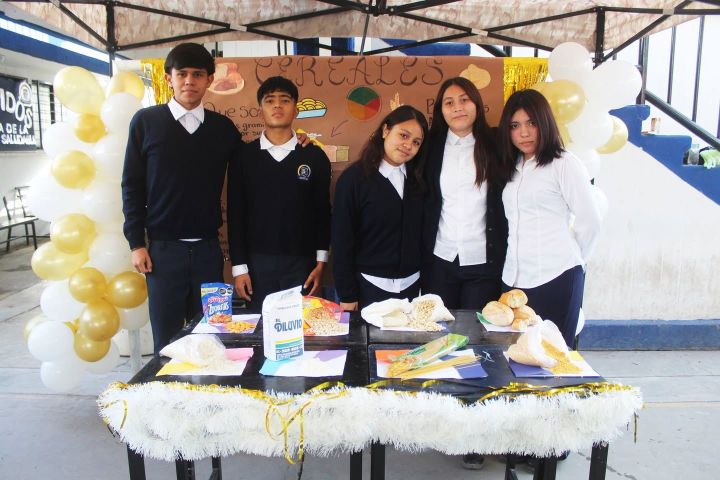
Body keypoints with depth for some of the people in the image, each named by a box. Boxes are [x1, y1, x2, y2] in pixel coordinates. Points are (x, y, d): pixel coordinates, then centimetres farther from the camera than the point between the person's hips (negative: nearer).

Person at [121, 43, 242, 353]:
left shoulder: (223, 127, 5)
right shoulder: (146, 121, 0)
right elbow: (132, 186, 2)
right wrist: (136, 243, -3)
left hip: (208, 248, 2)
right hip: (163, 249, -1)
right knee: (167, 340, 7)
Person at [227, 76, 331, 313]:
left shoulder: (315, 156, 2)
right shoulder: (243, 157, 3)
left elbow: (323, 211, 4)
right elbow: (235, 214, 3)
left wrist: (320, 263, 0)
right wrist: (239, 267, -1)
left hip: (301, 263, 0)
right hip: (257, 262, 1)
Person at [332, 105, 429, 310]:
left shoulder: (417, 179, 6)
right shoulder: (353, 177, -9)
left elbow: (421, 232, 10)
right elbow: (342, 239, -10)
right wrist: (347, 296, -10)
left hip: (412, 285, 5)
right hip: (369, 287, -4)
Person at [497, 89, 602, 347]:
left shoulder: (564, 163, -3)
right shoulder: (512, 167, 17)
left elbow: (589, 221, -2)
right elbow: (513, 223, 13)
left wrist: (570, 259, 8)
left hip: (556, 278, -5)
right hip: (514, 278, 6)